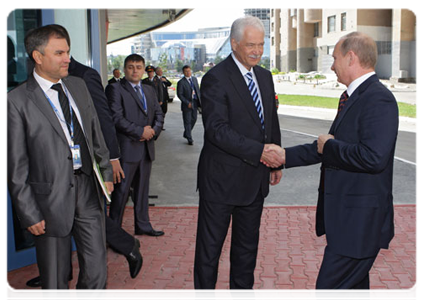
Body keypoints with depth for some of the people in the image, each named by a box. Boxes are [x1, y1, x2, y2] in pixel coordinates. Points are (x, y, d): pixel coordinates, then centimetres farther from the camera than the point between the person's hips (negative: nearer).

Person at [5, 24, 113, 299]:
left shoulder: (78, 86, 7)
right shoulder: (17, 100, -10)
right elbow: (16, 166, -9)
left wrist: (107, 172, 14)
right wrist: (29, 214, -10)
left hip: (89, 189, 5)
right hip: (52, 199, -4)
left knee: (97, 271, 12)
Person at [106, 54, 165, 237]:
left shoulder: (149, 90, 18)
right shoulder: (115, 89, -5)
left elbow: (158, 114, 17)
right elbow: (116, 118, -14)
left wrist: (154, 130, -4)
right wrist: (140, 131, -15)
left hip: (146, 147, 7)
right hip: (127, 148, -7)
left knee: (142, 188, 14)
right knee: (121, 190, -2)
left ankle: (143, 225, 24)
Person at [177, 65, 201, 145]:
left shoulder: (194, 79, 10)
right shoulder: (181, 82, -9)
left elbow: (198, 90, 14)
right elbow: (179, 94, -10)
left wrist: (200, 100, 4)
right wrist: (187, 103, -16)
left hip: (195, 102, 6)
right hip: (187, 104, -6)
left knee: (194, 119, 13)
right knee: (187, 122, 1)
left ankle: (186, 134, 32)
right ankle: (189, 139, 9)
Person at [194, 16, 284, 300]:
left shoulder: (265, 76, 9)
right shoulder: (216, 78, -15)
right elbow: (216, 129, -23)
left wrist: (276, 161, 12)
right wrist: (259, 151, -27)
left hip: (255, 178, 7)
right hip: (222, 178, -7)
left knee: (248, 243, 20)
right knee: (210, 244, 7)